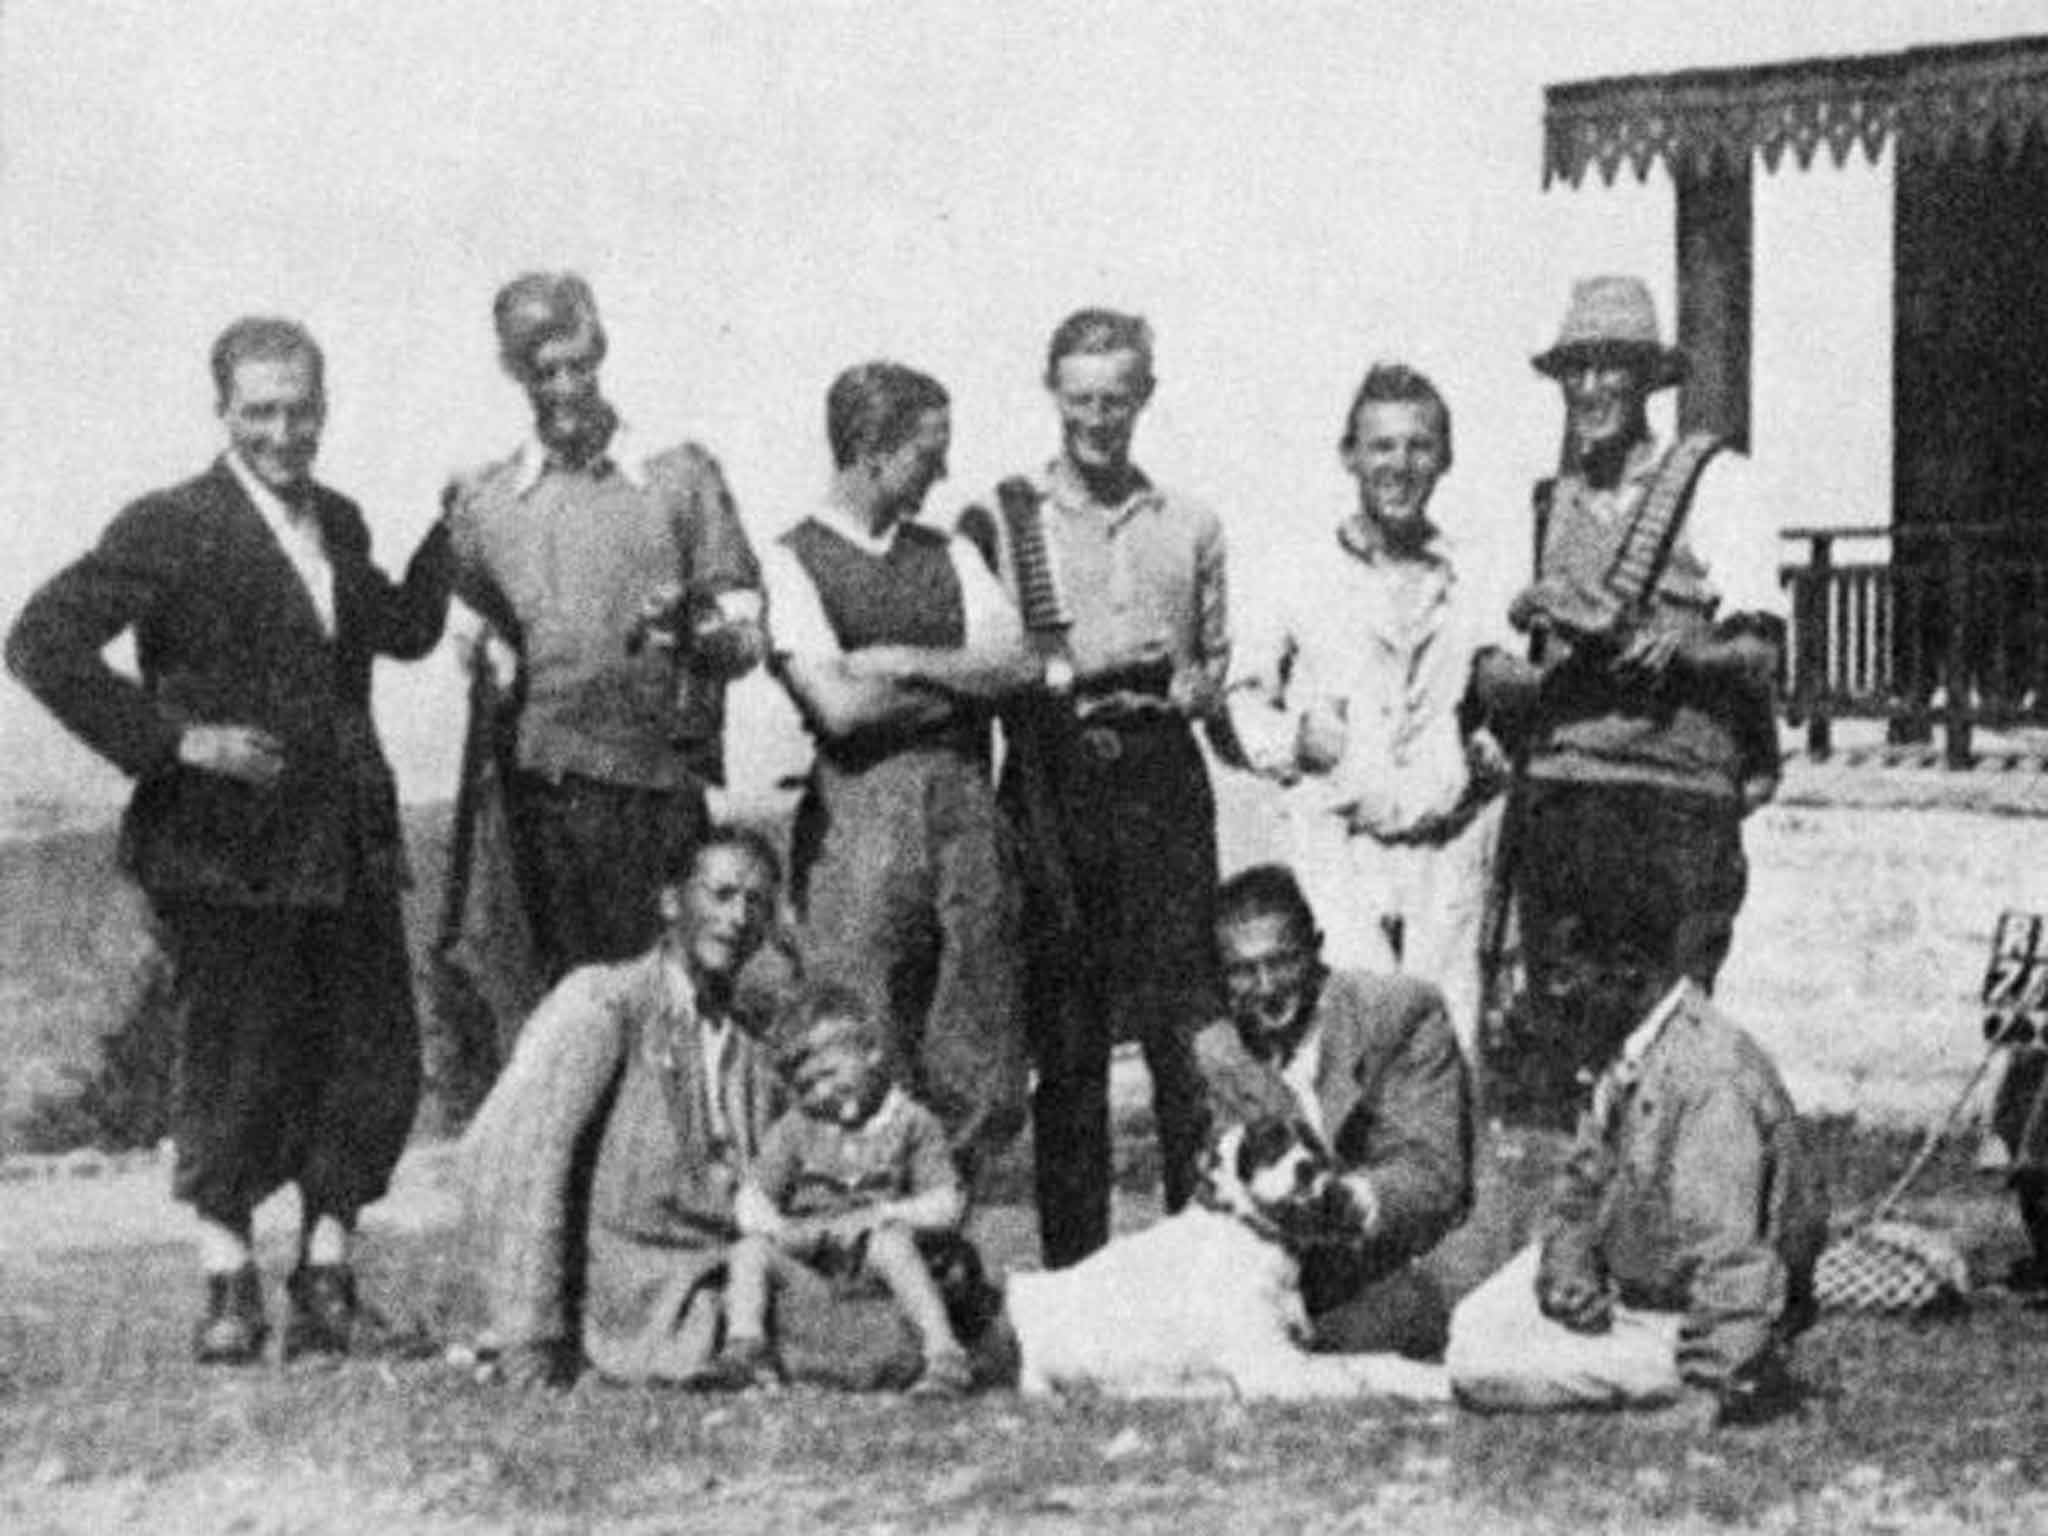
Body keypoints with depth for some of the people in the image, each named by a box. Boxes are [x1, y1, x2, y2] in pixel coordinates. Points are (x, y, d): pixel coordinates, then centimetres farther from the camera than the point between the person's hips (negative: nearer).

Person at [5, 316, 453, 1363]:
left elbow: (404, 633, 25)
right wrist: (171, 739, -17)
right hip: (224, 852, -6)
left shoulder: (338, 524, 14)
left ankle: (325, 1278, 22)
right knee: (236, 1063, -1)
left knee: (373, 1064, 7)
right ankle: (229, 1286, 14)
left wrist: (451, 531, 13)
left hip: (349, 847, 6)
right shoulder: (169, 530, -8)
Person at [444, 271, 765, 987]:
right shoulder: (482, 499, 12)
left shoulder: (681, 476, 7)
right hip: (542, 785, 2)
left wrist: (695, 635, -15)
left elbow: (747, 636, 5)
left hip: (662, 775, -1)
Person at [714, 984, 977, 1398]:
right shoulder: (795, 1127, 10)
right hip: (807, 1271, 3)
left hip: (873, 1272, -2)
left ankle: (945, 1356, -39)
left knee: (892, 1240, -33)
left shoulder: (911, 1123, 3)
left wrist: (877, 1215, -19)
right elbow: (749, 1201, 3)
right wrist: (781, 1230, -20)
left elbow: (947, 1208, -6)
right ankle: (745, 1344, -39)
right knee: (750, 1250, -21)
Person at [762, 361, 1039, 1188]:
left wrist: (904, 663, -7)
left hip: (966, 805, 5)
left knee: (980, 1080, 5)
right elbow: (840, 705, -11)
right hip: (859, 809, -5)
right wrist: (963, 674, 1)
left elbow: (1019, 667, 3)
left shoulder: (949, 556, 17)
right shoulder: (793, 562, 0)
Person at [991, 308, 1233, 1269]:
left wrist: (1182, 689, -3)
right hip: (1055, 779, -1)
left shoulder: (1189, 527, 15)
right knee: (1067, 1041, 1)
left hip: (1163, 774, 2)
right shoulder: (1007, 515, 7)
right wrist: (1066, 682, -13)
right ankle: (1072, 1262, 6)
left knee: (1185, 1027, -3)